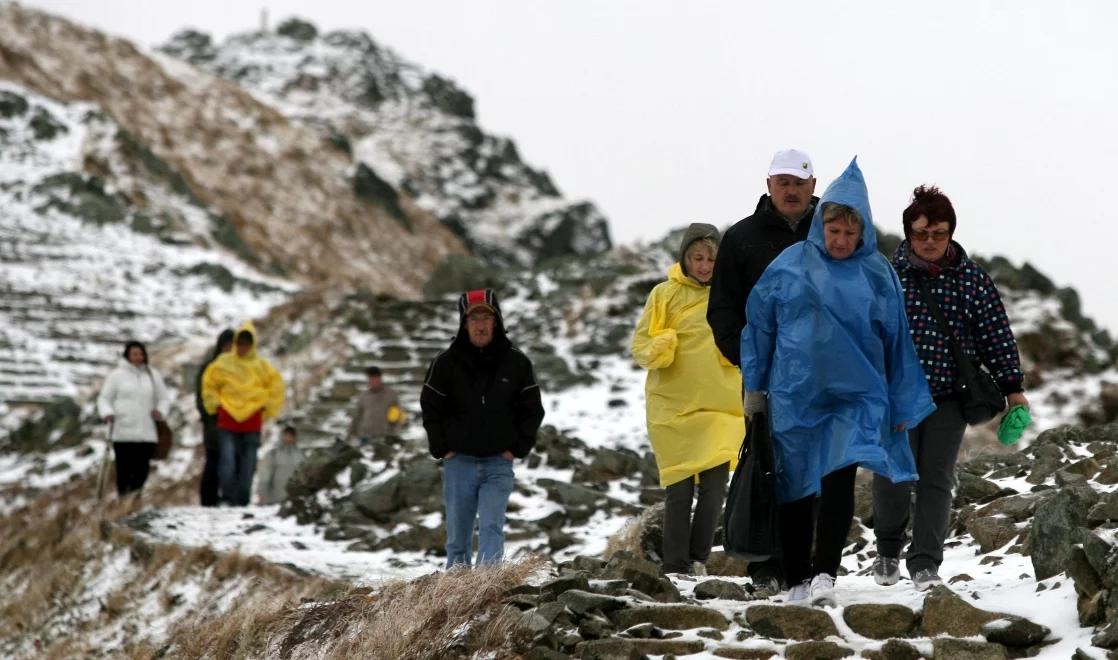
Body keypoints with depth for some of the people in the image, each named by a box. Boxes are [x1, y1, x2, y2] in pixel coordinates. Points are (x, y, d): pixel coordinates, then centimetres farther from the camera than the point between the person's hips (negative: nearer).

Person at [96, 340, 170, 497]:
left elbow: (164, 399, 21)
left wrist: (161, 411, 0)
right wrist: (107, 413, -12)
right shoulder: (117, 375, 6)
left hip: (147, 433, 3)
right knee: (124, 467, -7)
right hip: (122, 432, -3)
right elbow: (104, 399, 8)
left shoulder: (153, 375, 15)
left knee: (142, 468, -1)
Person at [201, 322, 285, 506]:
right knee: (227, 460, -12)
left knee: (248, 464, 4)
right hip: (227, 421, -1)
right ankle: (227, 498, -9)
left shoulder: (262, 366, 2)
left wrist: (265, 410, 8)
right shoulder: (223, 363, 1)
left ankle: (242, 501, 11)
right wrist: (215, 405, 7)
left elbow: (276, 387, 11)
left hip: (252, 422, 1)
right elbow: (209, 384, 13)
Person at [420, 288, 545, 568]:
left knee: (491, 528, -13)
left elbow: (533, 409, 8)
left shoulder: (516, 362, 2)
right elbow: (430, 408, 7)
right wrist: (442, 448, -2)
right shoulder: (446, 363, 1)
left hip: (499, 463, -1)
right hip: (458, 462, 1)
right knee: (458, 534, 7)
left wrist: (517, 448, -1)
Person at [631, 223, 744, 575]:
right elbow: (640, 343, 1)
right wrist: (659, 349, -21)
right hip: (673, 405, -1)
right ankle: (675, 569, 4)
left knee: (715, 486, -6)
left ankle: (698, 560, 7)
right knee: (679, 490, -1)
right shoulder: (666, 294, 1)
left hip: (721, 404, 1)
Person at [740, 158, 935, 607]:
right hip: (795, 395, 1)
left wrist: (902, 406, 9)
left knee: (839, 478, -18)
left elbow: (897, 339, 8)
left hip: (856, 396, -1)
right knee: (796, 487, 6)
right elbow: (759, 322, 7)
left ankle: (825, 573, -16)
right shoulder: (792, 264, 0)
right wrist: (754, 386, 9)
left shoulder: (878, 273, 2)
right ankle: (797, 579, 16)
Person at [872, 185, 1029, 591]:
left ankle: (925, 564, 6)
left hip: (949, 396, 1)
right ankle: (888, 550, 20)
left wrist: (1012, 386, 4)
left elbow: (997, 334, 5)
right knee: (893, 479, -5)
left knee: (936, 481, 0)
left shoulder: (972, 278, 1)